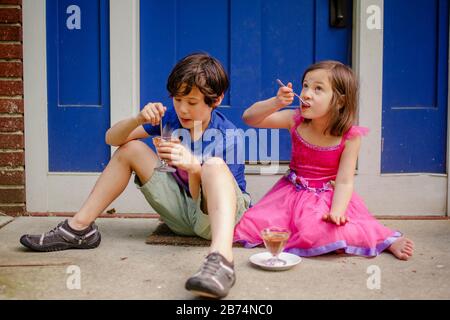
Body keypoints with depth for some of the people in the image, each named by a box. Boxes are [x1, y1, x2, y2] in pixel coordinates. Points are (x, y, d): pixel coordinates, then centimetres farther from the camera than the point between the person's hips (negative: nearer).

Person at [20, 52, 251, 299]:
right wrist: (138, 119, -26)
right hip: (183, 210, 6)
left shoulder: (228, 137, -19)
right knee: (130, 149, 0)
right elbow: (112, 138, -5)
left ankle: (220, 258, -65)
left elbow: (202, 198, -23)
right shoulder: (170, 117, -4)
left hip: (219, 212, -6)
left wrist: (194, 168, -44)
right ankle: (79, 228, -1)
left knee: (214, 165, -38)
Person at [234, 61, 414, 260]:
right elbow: (249, 118, -11)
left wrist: (336, 212, -36)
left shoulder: (349, 137, -17)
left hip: (328, 197, -2)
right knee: (252, 226, -20)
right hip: (292, 194, 3)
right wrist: (276, 103, -29)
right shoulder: (295, 120, -10)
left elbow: (344, 181, -19)